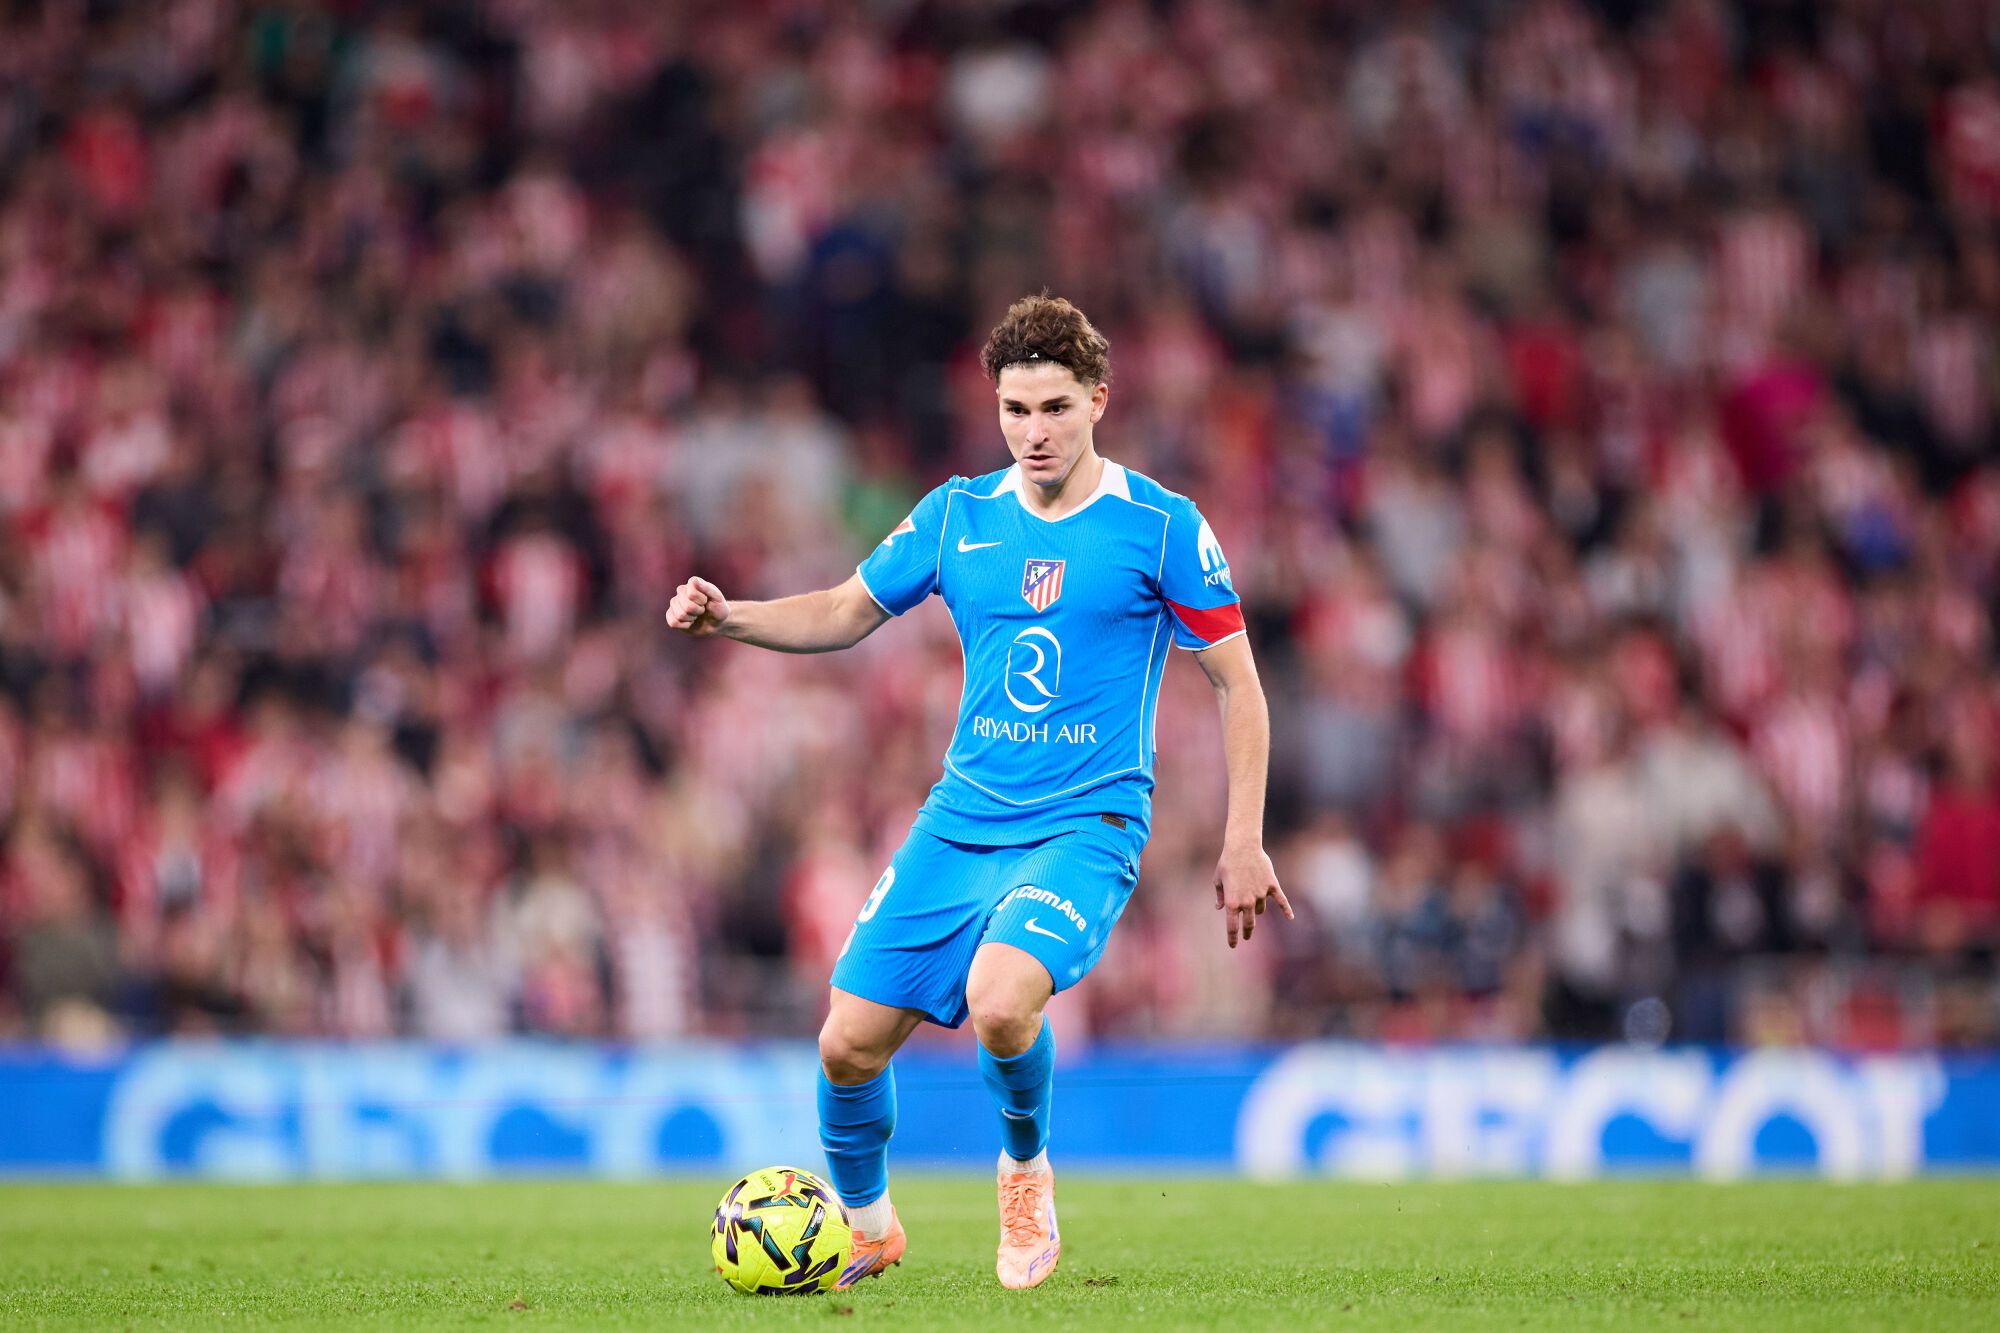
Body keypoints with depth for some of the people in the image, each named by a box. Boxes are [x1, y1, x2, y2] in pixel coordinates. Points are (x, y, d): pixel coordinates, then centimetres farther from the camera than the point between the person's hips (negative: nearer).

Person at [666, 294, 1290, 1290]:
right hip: (961, 820, 4)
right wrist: (727, 619, 0)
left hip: (1087, 824, -4)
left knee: (999, 1003, -31)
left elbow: (1236, 685, 1)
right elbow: (848, 611, 18)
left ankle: (1024, 1168, 1)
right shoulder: (957, 516, 6)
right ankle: (864, 1226, 26)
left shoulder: (1161, 528, -5)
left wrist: (1243, 844, -4)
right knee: (849, 1044, -3)